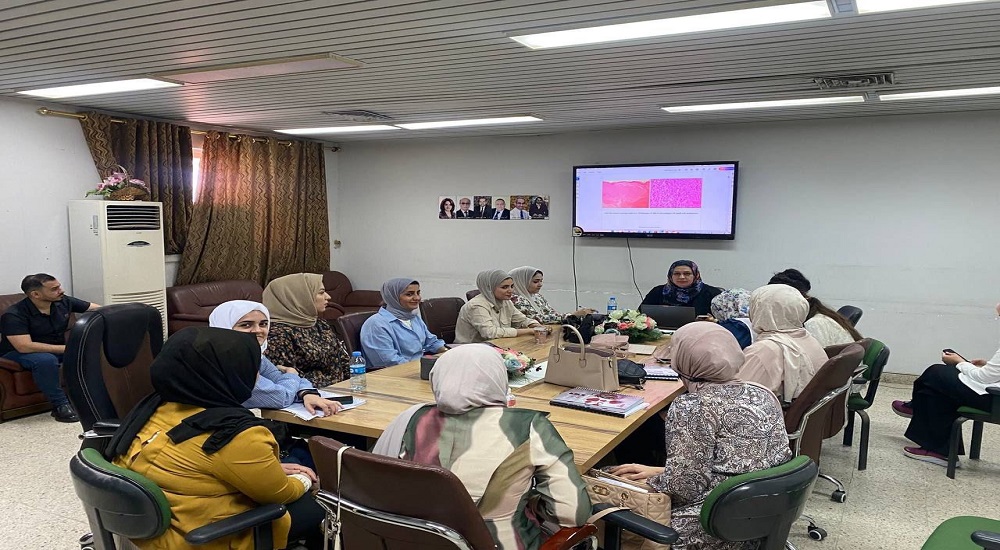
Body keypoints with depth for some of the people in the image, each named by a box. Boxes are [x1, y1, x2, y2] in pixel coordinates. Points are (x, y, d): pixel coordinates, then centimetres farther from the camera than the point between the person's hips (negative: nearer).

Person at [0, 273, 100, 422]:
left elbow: (99, 309, -1)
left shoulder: (63, 301, -9)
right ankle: (60, 405, -26)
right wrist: (66, 348, -36)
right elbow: (24, 347, -35)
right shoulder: (13, 315, -24)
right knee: (45, 360, -39)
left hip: (56, 349, 6)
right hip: (17, 354, -6)